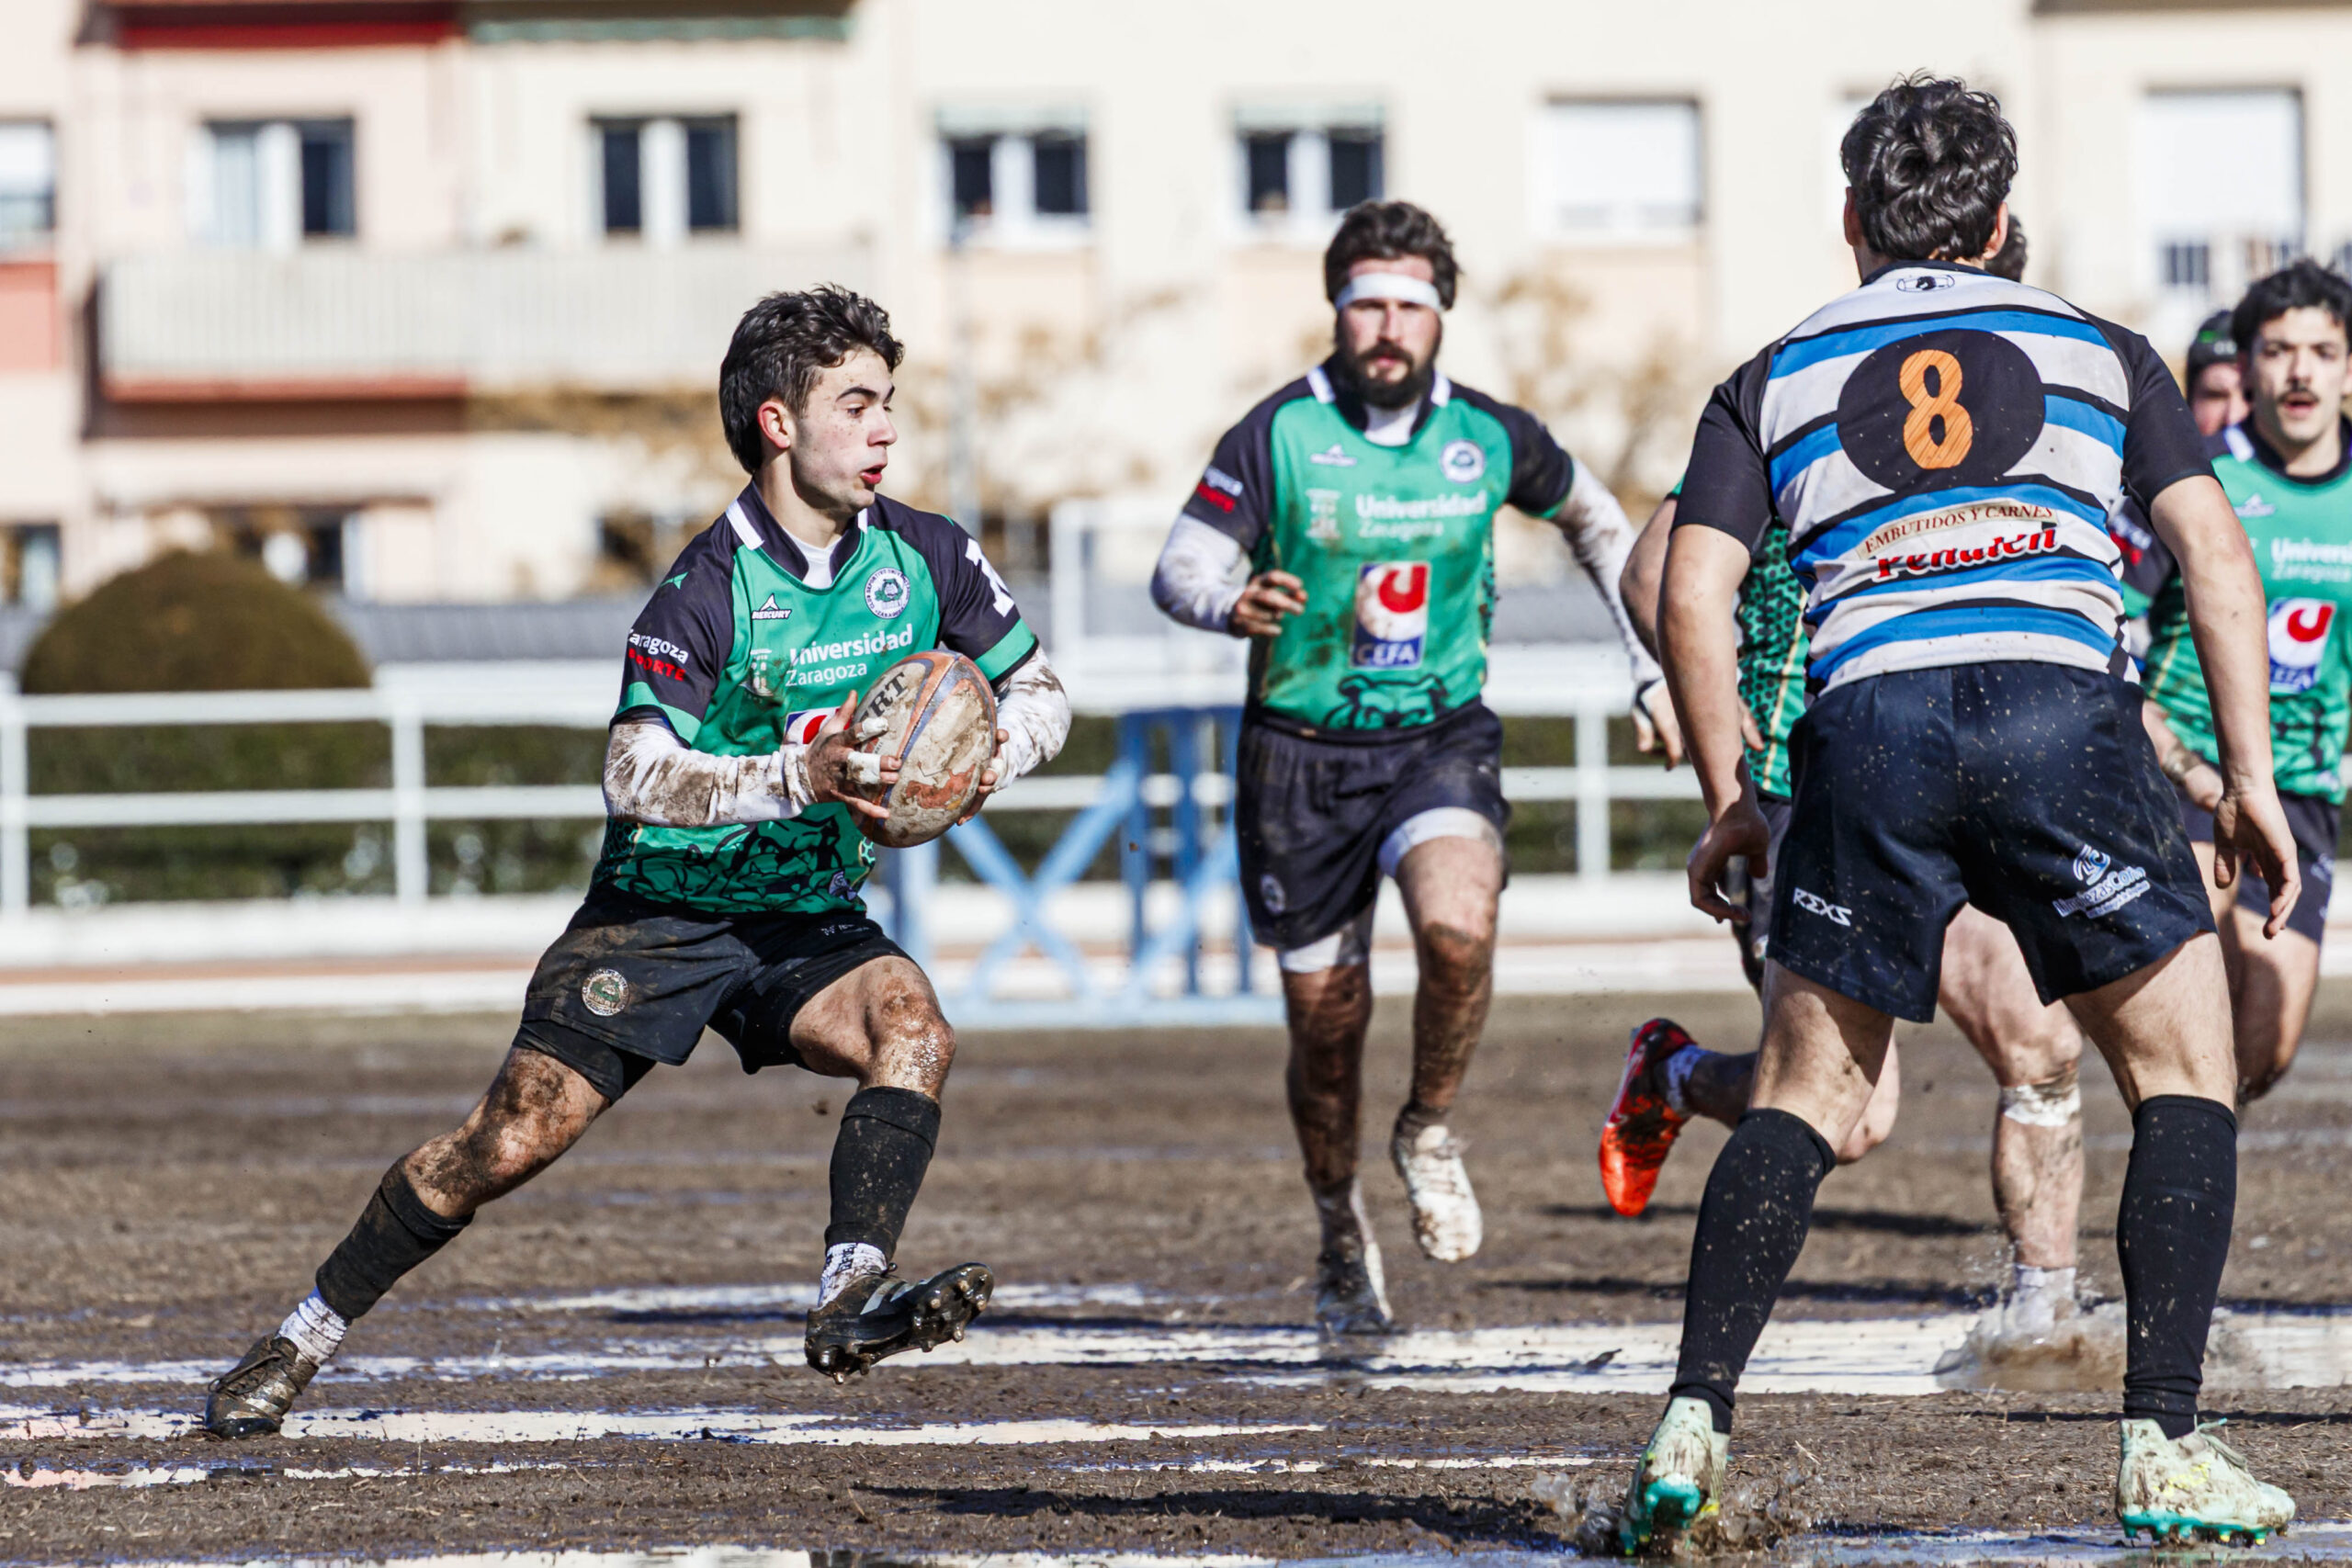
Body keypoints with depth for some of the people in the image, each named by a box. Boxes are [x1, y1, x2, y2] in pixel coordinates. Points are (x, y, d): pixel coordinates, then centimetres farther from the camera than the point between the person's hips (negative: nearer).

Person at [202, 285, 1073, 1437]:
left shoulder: (923, 556, -4)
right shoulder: (709, 587, -19)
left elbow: (1041, 693, 7)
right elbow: (635, 774, -25)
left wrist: (986, 758, -15)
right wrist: (798, 777, -36)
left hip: (807, 915, 4)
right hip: (662, 906, -4)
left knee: (913, 1031, -27)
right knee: (512, 1138, -7)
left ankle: (851, 1300, -36)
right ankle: (299, 1343, 9)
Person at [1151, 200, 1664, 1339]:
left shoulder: (1488, 436, -3)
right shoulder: (1278, 435, -11)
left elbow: (1593, 520, 16)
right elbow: (1178, 570, -15)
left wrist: (1654, 669, 14)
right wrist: (1231, 603, -39)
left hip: (1442, 735, 1)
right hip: (1303, 749, -1)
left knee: (1457, 924, -28)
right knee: (1326, 1018, 3)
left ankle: (1427, 1134, -1)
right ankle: (1341, 1237, 29)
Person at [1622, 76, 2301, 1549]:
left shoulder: (1775, 379, 22)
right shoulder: (2100, 349, 22)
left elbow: (1693, 595, 11)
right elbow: (2216, 553, 14)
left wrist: (1729, 802, 19)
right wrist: (2250, 777, 14)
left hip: (1866, 718, 1)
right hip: (2065, 709, -1)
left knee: (1808, 1093, 14)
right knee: (2186, 1071, 11)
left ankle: (1693, 1429, 1)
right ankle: (2165, 1447, 1)